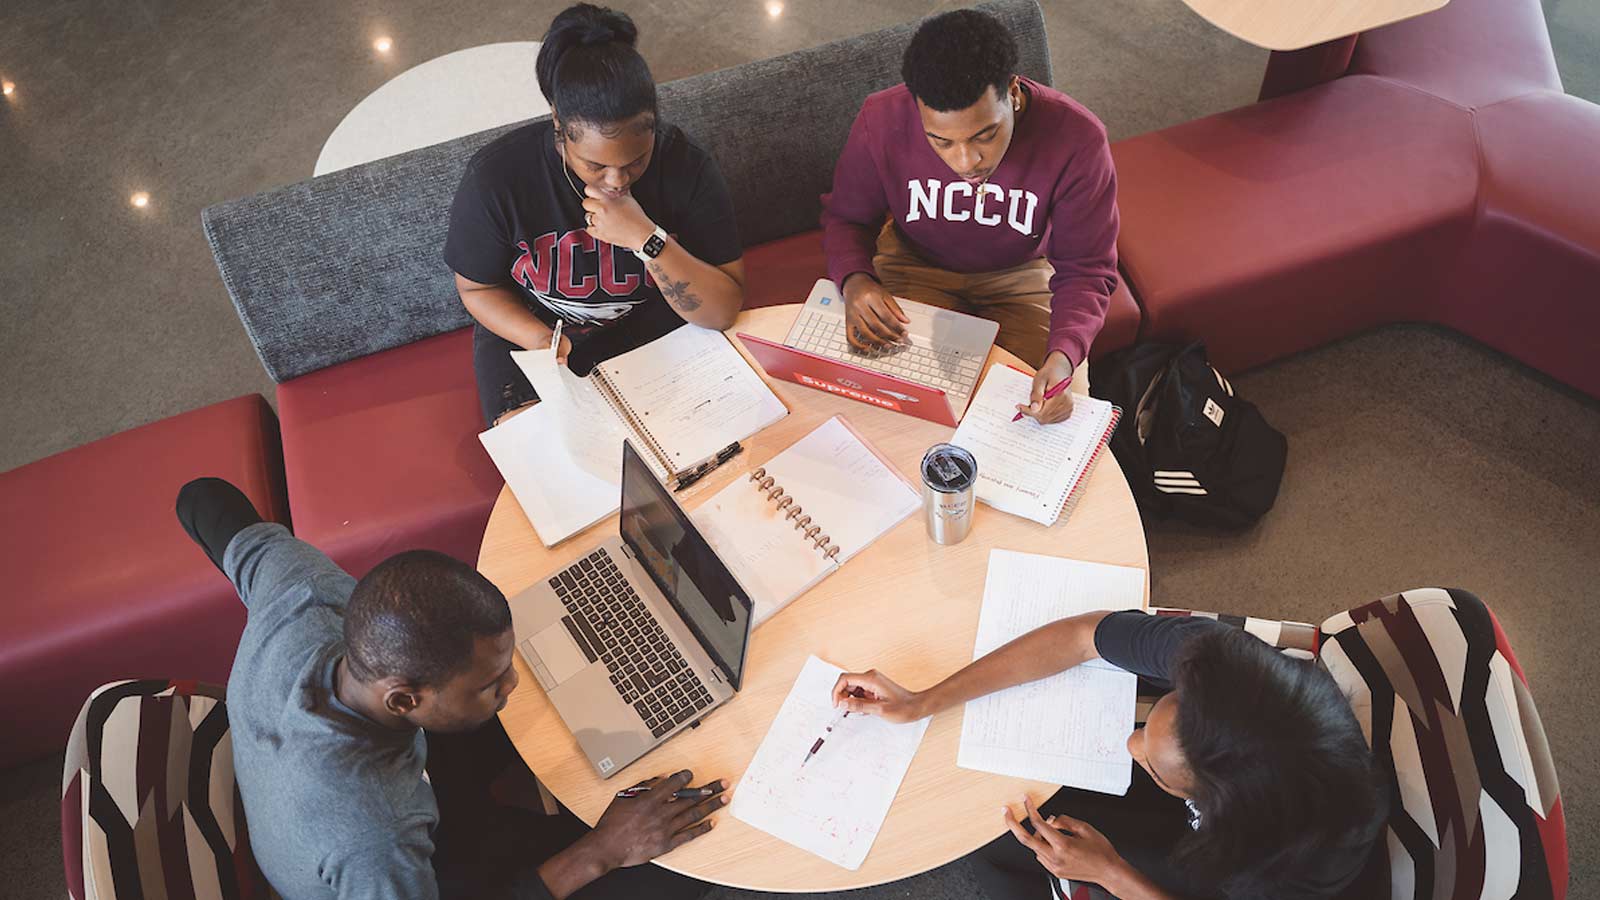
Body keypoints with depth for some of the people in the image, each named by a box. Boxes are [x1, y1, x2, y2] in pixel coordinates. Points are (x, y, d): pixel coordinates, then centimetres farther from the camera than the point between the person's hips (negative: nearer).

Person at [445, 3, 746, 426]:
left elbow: (724, 311, -21)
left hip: (653, 325, 1)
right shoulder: (495, 177, -22)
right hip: (529, 328, 0)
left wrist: (647, 239, -36)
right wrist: (541, 340, -25)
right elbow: (476, 287, -5)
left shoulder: (686, 166, -21)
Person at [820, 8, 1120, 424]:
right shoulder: (881, 121, -25)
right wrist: (854, 279, -30)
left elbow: (1085, 270, -18)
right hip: (917, 265, 0)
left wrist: (1063, 354, -39)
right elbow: (845, 217, -6)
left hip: (1022, 272, 0)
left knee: (1066, 412, -14)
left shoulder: (1077, 139, -28)